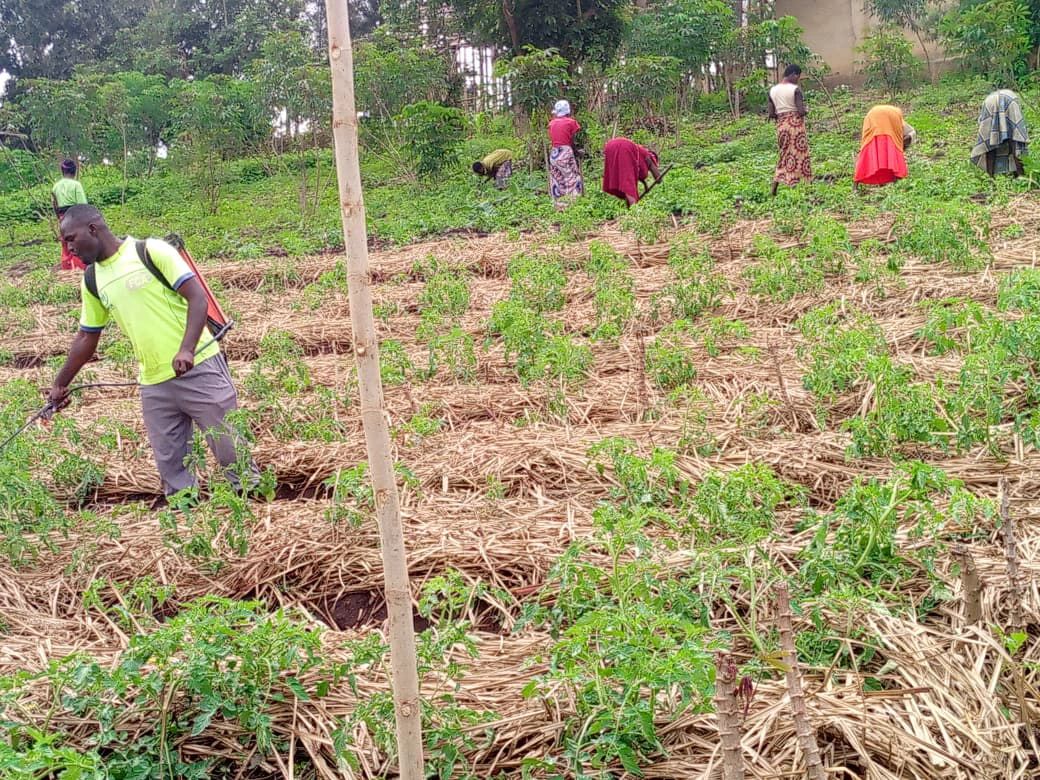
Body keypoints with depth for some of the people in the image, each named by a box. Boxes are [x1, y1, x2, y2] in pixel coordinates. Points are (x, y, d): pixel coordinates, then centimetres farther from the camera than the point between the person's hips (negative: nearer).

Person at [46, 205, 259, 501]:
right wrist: (60, 384, 25)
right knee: (169, 464, 6)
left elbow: (198, 298, -13)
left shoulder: (152, 251, -7)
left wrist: (186, 350, -25)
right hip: (154, 385, 6)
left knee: (231, 445, 1)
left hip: (198, 368, -5)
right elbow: (86, 338, 23)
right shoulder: (92, 281, 11)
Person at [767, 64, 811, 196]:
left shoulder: (773, 90, 5)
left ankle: (774, 188, 4)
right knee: (798, 154, 4)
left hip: (781, 126, 5)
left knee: (785, 155, 15)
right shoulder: (796, 89, -11)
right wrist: (805, 111, 5)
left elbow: (771, 114, 4)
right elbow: (801, 111, -16)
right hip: (796, 125, -5)